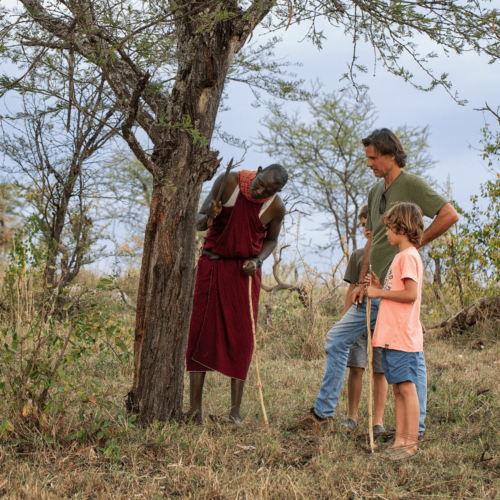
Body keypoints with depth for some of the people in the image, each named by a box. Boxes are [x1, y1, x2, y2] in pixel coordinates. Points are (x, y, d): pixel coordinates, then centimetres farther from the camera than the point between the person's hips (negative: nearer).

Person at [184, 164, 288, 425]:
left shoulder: (276, 208, -8)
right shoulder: (229, 182, -11)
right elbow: (198, 223, -4)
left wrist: (258, 260, -8)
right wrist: (209, 216, -28)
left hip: (244, 272, 0)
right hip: (211, 266, 0)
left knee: (240, 337, -4)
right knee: (200, 332, -4)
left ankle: (235, 410, 1)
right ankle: (195, 406, -1)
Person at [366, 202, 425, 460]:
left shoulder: (408, 256, -11)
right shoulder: (401, 256, 20)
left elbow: (410, 294, -20)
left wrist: (380, 293, -11)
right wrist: (380, 287, 10)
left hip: (403, 336, -10)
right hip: (390, 335, 10)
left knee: (407, 388, -7)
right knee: (398, 389, 10)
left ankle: (411, 442, -5)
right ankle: (400, 439, 13)